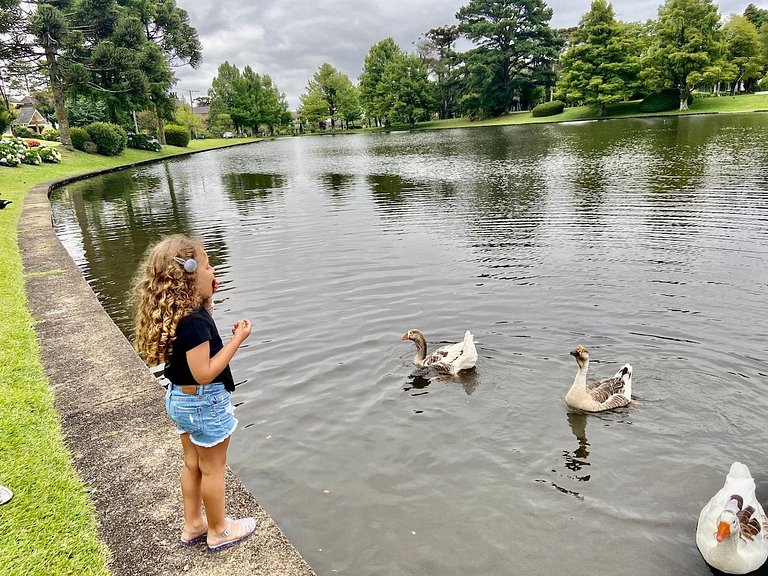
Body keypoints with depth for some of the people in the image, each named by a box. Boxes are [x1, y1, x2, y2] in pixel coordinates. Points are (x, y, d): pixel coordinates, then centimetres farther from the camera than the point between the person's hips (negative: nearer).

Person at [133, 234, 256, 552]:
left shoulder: (173, 314, -4)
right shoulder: (194, 321, -31)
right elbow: (204, 373, -29)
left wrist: (205, 299, 2)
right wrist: (237, 339, -27)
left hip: (179, 397, 9)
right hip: (205, 402, -9)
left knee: (192, 464, 23)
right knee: (212, 469, 10)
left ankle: (193, 525, 40)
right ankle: (218, 531, 29)